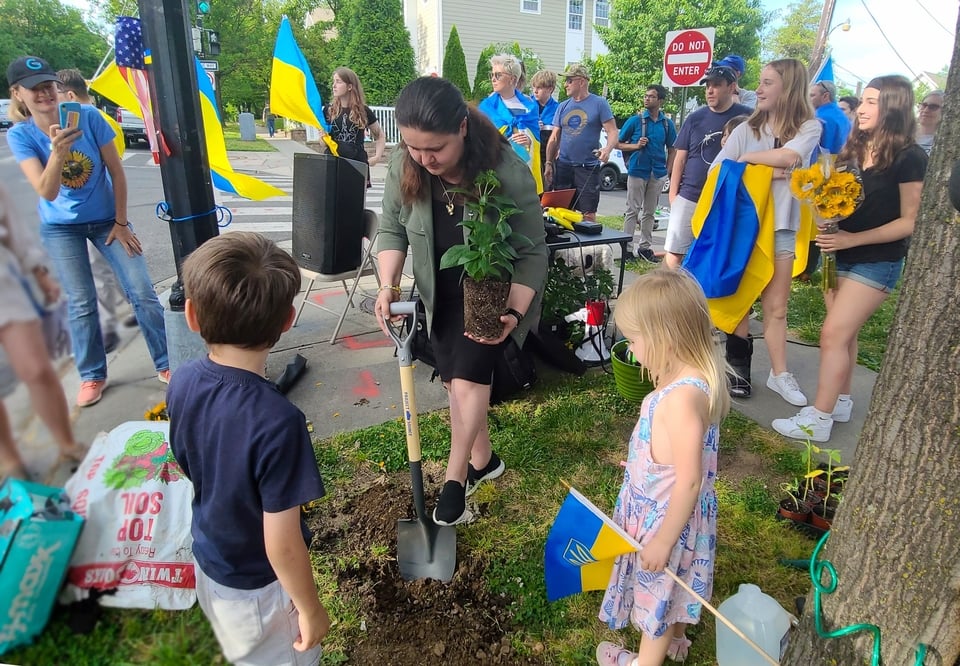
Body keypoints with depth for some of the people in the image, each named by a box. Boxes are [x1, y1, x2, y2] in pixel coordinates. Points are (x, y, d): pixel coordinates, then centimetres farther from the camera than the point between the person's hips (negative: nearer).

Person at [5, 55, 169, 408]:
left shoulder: (88, 116, -14)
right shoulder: (20, 135, -13)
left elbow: (116, 171, -6)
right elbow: (47, 192, -24)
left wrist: (121, 222, -4)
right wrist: (58, 151, -40)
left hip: (106, 219, 0)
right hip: (62, 228, 0)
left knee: (142, 292, -6)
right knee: (81, 303, 3)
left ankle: (167, 365, 8)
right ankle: (92, 376, 20)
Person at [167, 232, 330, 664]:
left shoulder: (183, 381, -17)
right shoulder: (276, 422, -38)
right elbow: (282, 545, -29)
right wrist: (310, 609, -13)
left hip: (208, 562, 6)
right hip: (259, 588, -5)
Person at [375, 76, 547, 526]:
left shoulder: (508, 172, -29)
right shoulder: (403, 167, -17)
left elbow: (532, 252, -22)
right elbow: (392, 230, -4)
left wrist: (514, 313, -34)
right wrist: (388, 285, -18)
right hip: (442, 295, 5)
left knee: (468, 376, -16)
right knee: (456, 382, 10)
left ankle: (454, 480, 2)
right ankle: (483, 460, 32)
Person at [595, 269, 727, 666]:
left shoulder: (682, 397, -36)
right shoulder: (690, 380, -8)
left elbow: (689, 482, -30)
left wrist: (663, 540, -20)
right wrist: (639, 463, 22)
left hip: (667, 516, -8)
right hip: (666, 509, 8)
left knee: (659, 585, 17)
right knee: (672, 584, 30)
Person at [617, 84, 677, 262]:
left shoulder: (668, 124, 6)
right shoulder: (635, 120, 0)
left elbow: (672, 149, 13)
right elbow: (619, 144, 3)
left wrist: (667, 171, 4)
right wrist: (636, 145, -13)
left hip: (658, 174, 3)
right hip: (637, 172, -3)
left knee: (649, 212, 10)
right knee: (633, 211, -2)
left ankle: (645, 247, 18)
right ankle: (626, 247, 2)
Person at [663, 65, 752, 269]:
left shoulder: (746, 117, 1)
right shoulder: (695, 118, 6)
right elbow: (680, 158, 8)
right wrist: (673, 194, 2)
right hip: (688, 198, 1)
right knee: (674, 252, -1)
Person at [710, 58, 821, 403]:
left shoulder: (809, 127, 1)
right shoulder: (747, 128, 4)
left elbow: (787, 158, -19)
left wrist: (747, 158, -6)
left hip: (781, 226, 0)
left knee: (776, 307, 5)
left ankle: (779, 374, 16)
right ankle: (738, 366, 18)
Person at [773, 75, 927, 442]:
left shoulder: (910, 157, -11)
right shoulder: (854, 148, 8)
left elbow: (911, 221, -12)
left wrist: (853, 239, -21)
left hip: (876, 262, -6)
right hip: (840, 255, 6)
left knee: (834, 333, -10)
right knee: (845, 333, 13)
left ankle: (818, 418, -3)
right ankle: (840, 401, 26)